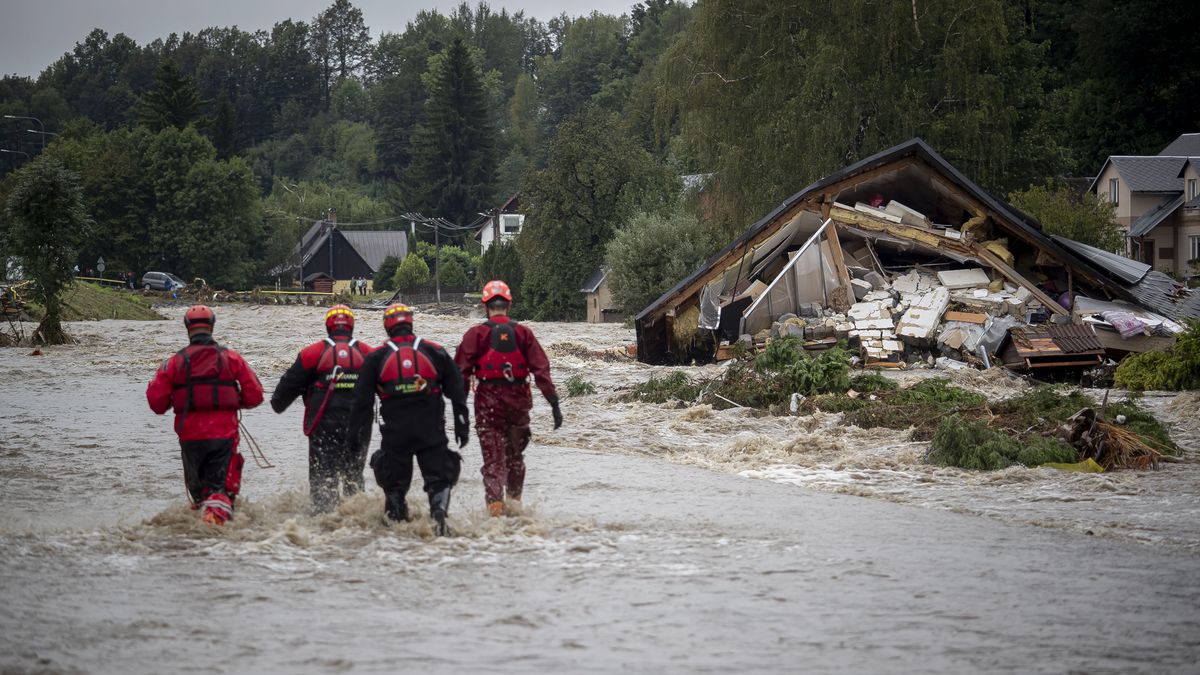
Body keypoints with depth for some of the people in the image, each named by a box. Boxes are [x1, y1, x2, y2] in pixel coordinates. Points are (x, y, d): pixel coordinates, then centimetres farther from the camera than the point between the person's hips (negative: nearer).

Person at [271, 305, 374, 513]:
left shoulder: (314, 352, -2)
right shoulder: (367, 353, 4)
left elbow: (291, 383, 5)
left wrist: (277, 403, 23)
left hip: (324, 425, -2)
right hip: (359, 425, 2)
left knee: (322, 473, 1)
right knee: (354, 474, 15)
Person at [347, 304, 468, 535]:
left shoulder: (376, 358, 3)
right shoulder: (435, 352, 4)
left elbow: (362, 400, 4)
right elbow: (457, 392, 6)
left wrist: (354, 432, 10)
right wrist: (461, 425, 11)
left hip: (394, 433, 0)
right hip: (431, 430, 0)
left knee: (394, 481, 15)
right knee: (439, 478, 3)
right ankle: (440, 512, -21)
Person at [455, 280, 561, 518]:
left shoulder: (476, 334, -5)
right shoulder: (523, 333, 0)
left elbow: (461, 371, -5)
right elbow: (541, 369, -3)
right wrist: (554, 402, -1)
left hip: (488, 401, -2)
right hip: (519, 400, 2)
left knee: (493, 456, 0)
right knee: (515, 453, 20)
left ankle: (495, 504, -13)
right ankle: (515, 499, 29)